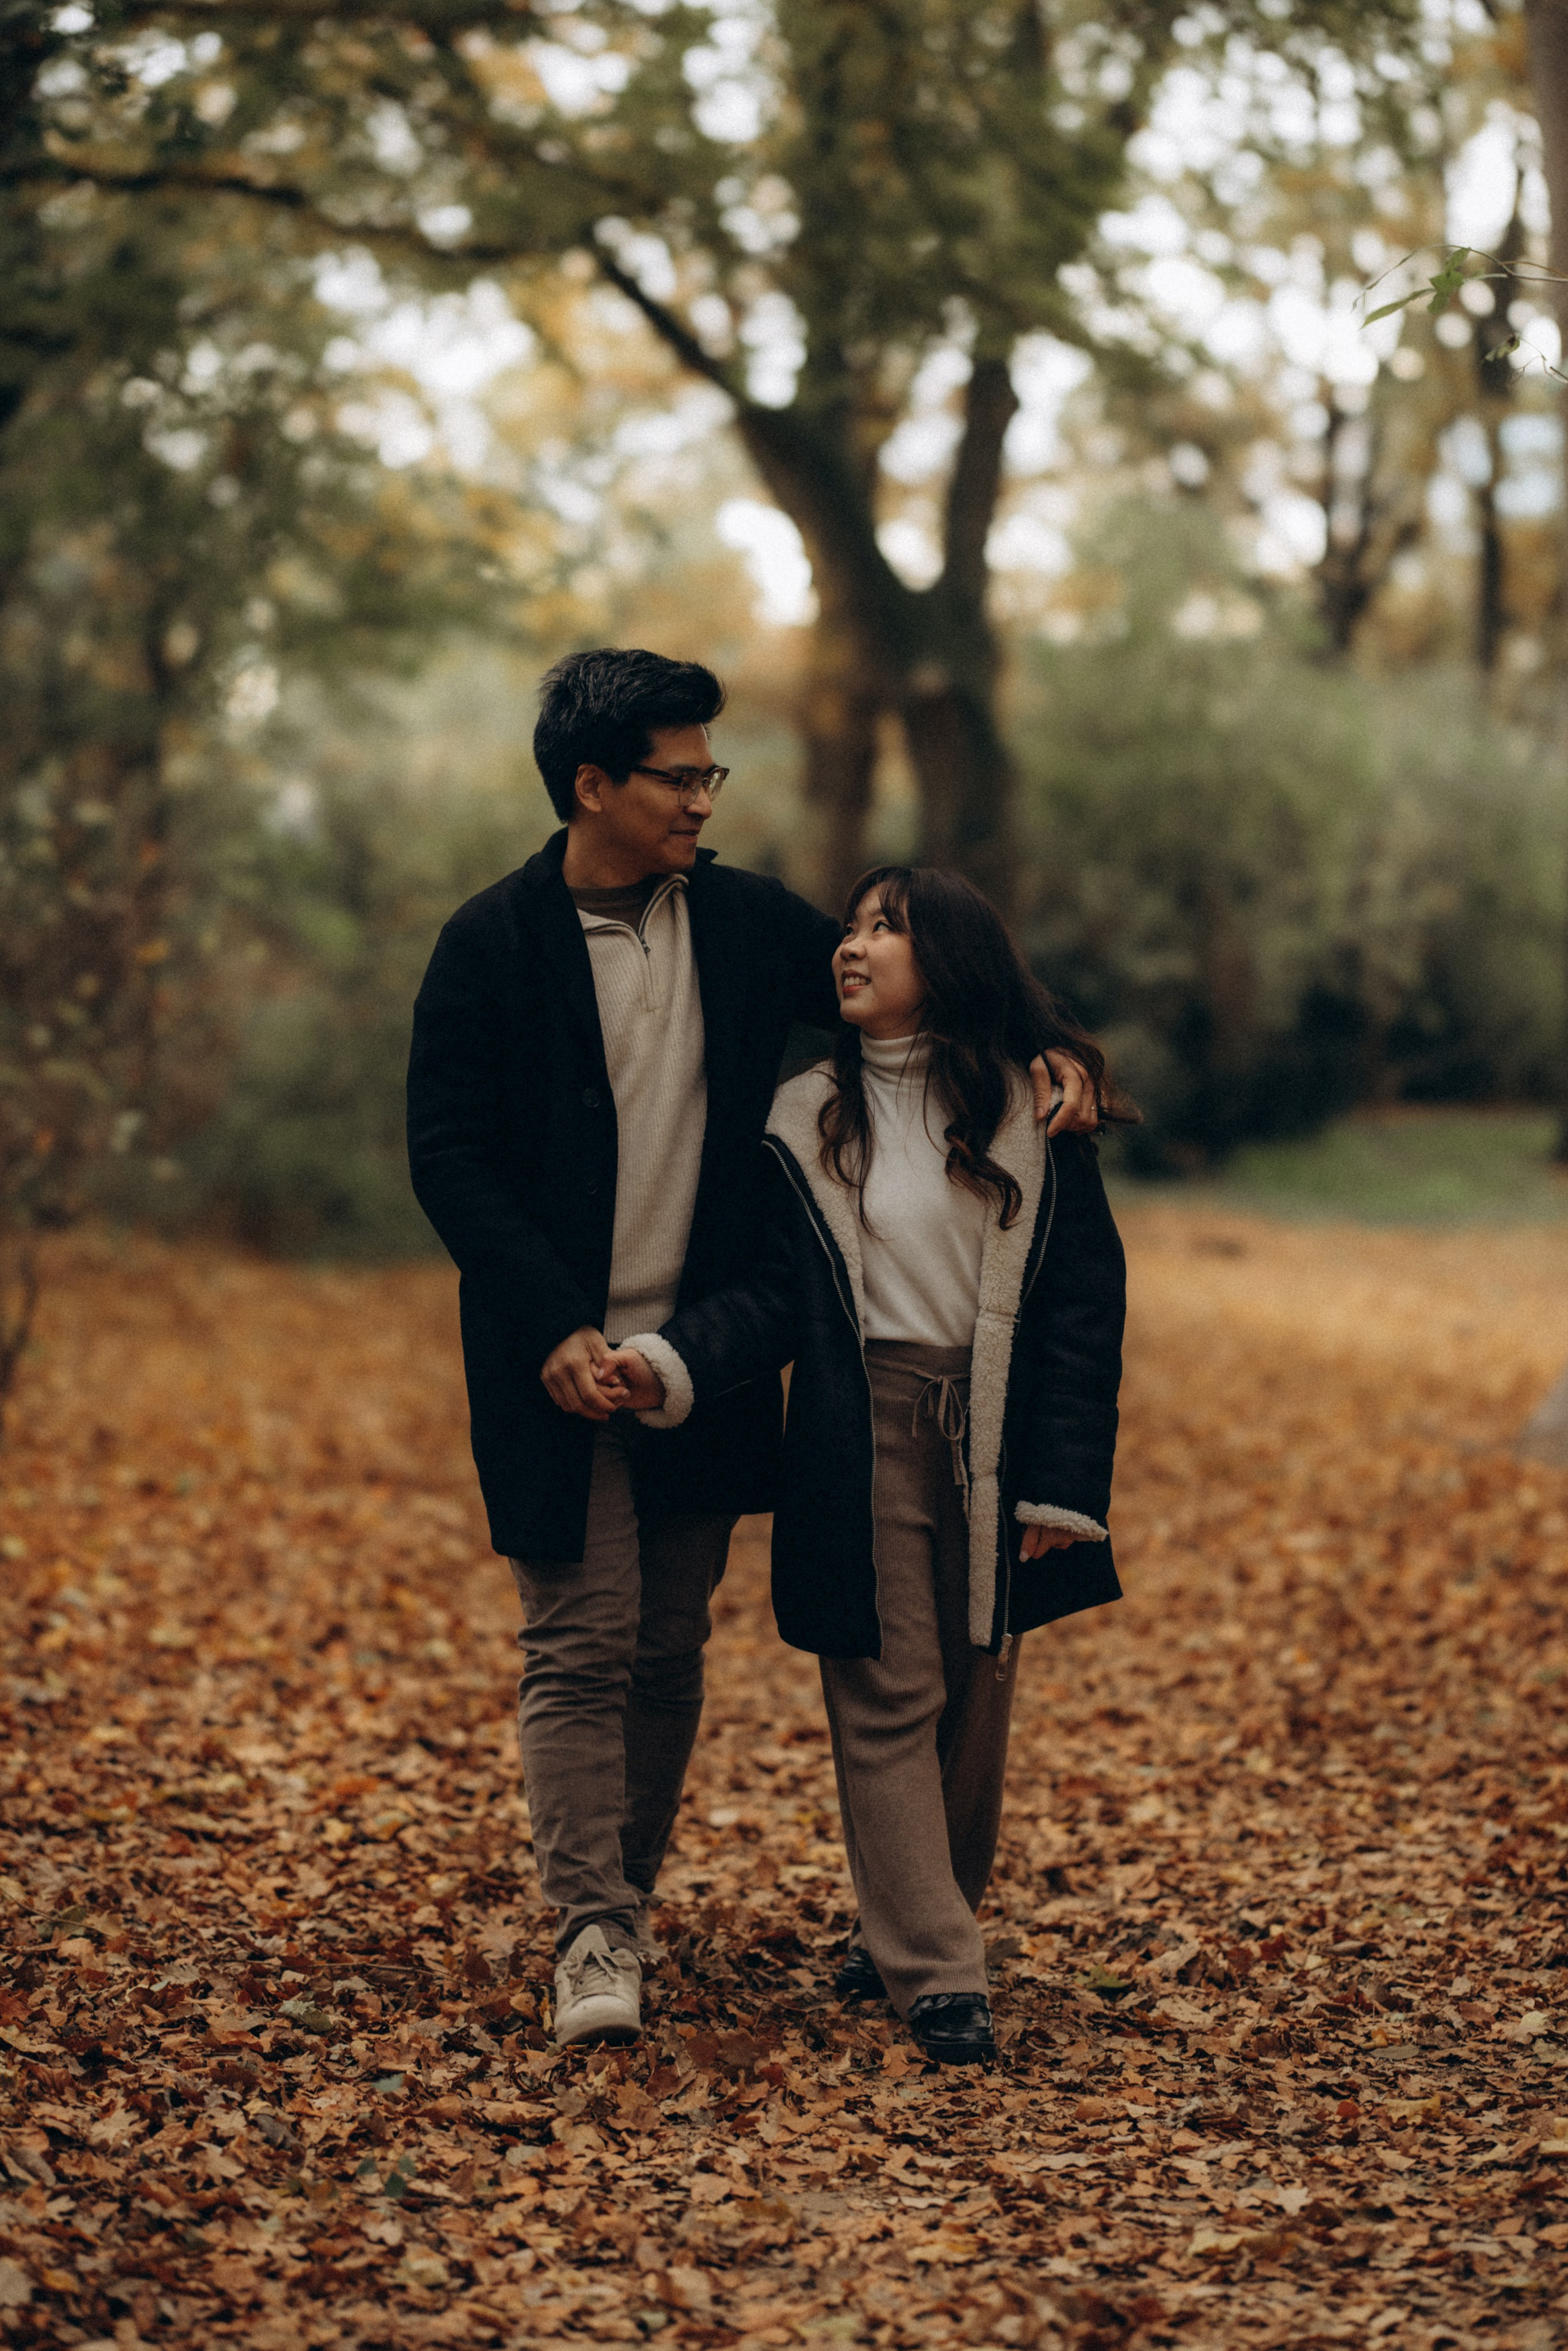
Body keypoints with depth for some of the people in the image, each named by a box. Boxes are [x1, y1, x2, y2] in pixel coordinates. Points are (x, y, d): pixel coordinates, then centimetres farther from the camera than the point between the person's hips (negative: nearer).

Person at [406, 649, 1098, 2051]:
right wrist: (551, 1330, -18)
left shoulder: (747, 923, 4)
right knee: (581, 1646, -5)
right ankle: (592, 1934, 1)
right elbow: (449, 1157, -9)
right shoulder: (493, 947, -7)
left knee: (671, 1646, 11)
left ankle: (627, 1897, 25)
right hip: (561, 1359, -4)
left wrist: (1045, 1045, -2)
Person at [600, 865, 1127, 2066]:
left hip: (995, 1436, 1)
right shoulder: (808, 1120, 4)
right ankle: (936, 1971, 1)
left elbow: (1082, 1301, 0)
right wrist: (675, 1364, -18)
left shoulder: (1034, 1112, 1)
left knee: (975, 1696, 8)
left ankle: (910, 1923, 26)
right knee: (889, 1699, -3)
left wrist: (1063, 1482, -6)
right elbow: (771, 1291, 1)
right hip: (864, 1437, 0)